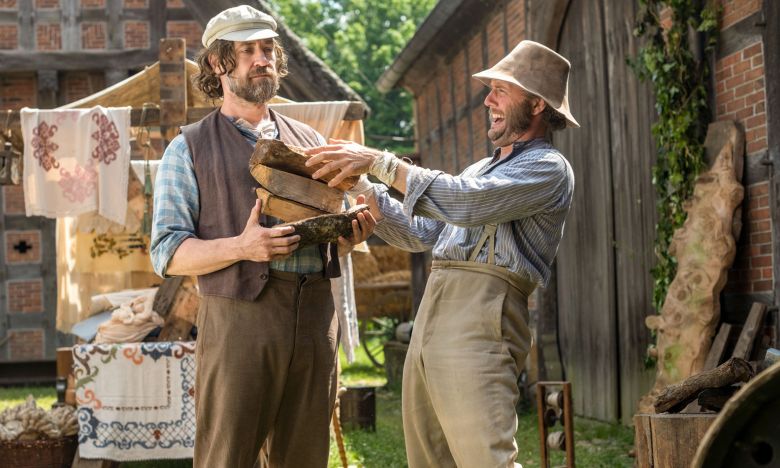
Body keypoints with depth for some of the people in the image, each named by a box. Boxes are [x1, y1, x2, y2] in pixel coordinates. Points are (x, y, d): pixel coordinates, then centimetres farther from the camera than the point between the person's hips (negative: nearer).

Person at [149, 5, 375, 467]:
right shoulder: (190, 148, 7)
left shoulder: (309, 141, 20)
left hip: (316, 315, 4)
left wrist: (351, 235, 0)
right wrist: (241, 247, -18)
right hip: (239, 318, -4)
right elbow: (168, 253, -2)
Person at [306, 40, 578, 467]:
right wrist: (363, 189, 12)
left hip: (479, 323, -9)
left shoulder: (549, 168, -3)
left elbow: (468, 203, -17)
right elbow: (420, 233, 26)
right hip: (429, 320, 9)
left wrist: (380, 162, -14)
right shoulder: (479, 169, 27)